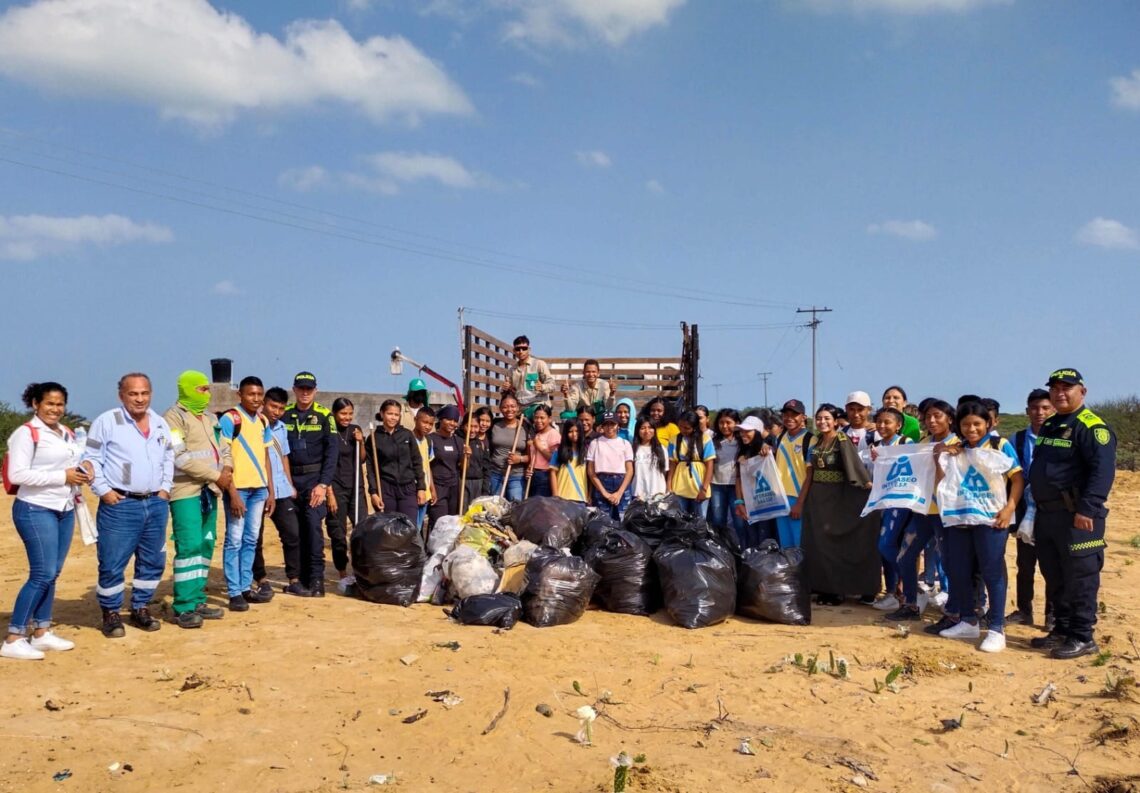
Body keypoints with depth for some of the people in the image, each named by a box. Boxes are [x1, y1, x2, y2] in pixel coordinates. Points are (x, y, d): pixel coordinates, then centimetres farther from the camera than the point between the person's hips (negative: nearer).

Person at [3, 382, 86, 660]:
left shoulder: (68, 434, 13)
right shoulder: (26, 433, -10)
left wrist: (81, 474, 1)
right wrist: (62, 477, -18)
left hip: (65, 510, 8)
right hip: (36, 511, -8)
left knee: (52, 574, 10)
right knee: (42, 574, -10)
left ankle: (41, 632, 18)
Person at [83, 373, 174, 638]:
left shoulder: (160, 424, 11)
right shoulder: (106, 422, -6)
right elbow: (91, 459, -6)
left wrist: (165, 488, 10)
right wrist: (104, 491, -12)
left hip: (156, 504, 5)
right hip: (119, 505, -5)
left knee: (153, 561, 11)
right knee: (112, 563, -3)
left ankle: (140, 608, 25)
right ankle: (111, 613, 12)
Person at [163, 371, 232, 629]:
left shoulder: (210, 418, 19)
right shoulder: (174, 418, -8)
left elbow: (223, 448, 20)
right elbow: (180, 457, -17)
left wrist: (227, 467, -3)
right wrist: (216, 475, -16)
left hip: (209, 490, 8)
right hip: (186, 491, -8)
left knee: (206, 545, 10)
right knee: (189, 546, -12)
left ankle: (197, 601, 18)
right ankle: (184, 608, -8)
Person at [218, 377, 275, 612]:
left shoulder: (263, 421, 12)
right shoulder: (229, 419, -7)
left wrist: (271, 491, 13)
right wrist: (232, 493, -15)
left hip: (259, 488, 6)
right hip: (238, 488, -6)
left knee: (251, 541, 10)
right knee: (234, 541, -2)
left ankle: (246, 587, 17)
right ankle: (234, 593, 2)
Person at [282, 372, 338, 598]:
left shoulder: (324, 416, 0)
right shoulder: (284, 415, 6)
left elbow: (331, 452, -3)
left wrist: (323, 484, -11)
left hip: (315, 478, -3)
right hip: (290, 478, 3)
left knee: (313, 524, -13)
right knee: (295, 529, 5)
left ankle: (316, 579, -10)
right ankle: (301, 577, 15)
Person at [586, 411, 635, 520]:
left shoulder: (625, 443, 10)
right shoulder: (595, 443, 7)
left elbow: (630, 470, 5)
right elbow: (590, 471, 3)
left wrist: (619, 493, -8)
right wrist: (604, 492, -6)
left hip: (622, 484, 1)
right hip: (602, 484, -1)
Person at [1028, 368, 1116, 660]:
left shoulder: (1091, 427, -12)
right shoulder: (1048, 426, 16)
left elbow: (1103, 471, -21)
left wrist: (1087, 509, -27)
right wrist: (1037, 507, 20)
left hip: (1076, 517, -9)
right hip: (1046, 515, 9)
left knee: (1080, 578, -3)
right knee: (1054, 578, 15)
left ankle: (1082, 637, 4)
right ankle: (1061, 630, 25)